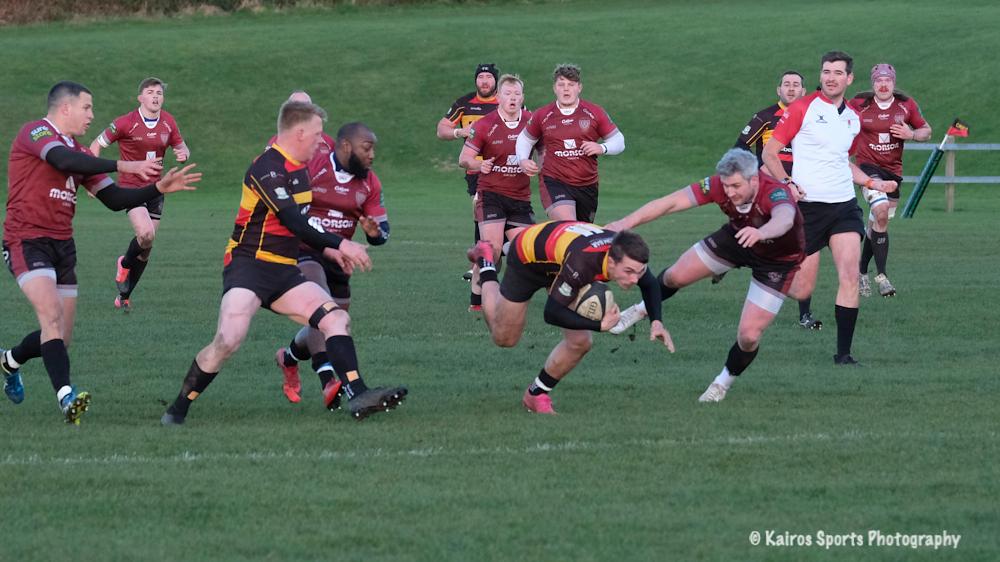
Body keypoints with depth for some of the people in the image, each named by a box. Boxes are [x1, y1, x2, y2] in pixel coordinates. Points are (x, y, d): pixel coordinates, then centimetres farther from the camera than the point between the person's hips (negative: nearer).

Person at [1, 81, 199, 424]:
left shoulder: (79, 152, 17)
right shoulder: (35, 132, -7)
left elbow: (115, 200, 16)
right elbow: (64, 160, -28)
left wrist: (160, 188, 3)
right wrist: (124, 166, -28)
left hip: (62, 246, 8)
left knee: (60, 338, 8)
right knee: (51, 314, -26)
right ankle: (66, 395, -35)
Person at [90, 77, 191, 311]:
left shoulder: (168, 123, 2)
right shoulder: (126, 123, -12)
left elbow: (181, 147, 15)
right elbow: (96, 145, -4)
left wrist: (183, 154, -10)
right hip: (130, 185, -5)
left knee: (146, 247, 6)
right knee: (146, 234, -26)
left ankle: (124, 296, 22)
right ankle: (125, 263, 6)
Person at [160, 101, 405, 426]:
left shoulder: (299, 170, 15)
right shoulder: (268, 168, -15)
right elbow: (294, 224, -22)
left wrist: (327, 250, 18)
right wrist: (340, 244, -19)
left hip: (284, 272, 9)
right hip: (248, 267, -9)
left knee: (337, 318, -7)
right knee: (229, 340, -25)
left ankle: (358, 397, -14)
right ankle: (178, 410, -9)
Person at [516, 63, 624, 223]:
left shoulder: (595, 113, 2)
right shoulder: (542, 115, 2)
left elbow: (618, 141, 8)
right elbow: (525, 138, 19)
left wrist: (602, 148, -13)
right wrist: (523, 160, 0)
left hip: (587, 185, 3)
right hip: (553, 182, -3)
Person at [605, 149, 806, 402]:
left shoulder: (775, 193, -42)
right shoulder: (720, 185, -28)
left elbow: (785, 219, -66)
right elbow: (671, 203, -28)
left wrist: (761, 233, -89)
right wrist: (627, 222, -36)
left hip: (777, 259, -4)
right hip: (736, 237, 4)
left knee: (749, 335, -11)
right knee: (676, 276, 6)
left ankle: (724, 381, 21)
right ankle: (642, 310, 41)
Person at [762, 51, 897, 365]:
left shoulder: (853, 118, 14)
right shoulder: (803, 108, -4)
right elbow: (769, 153, -3)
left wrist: (872, 183, 16)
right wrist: (786, 183, -18)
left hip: (844, 206, 4)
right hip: (807, 206, -4)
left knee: (850, 275, -14)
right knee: (802, 290, -3)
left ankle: (843, 354, -8)